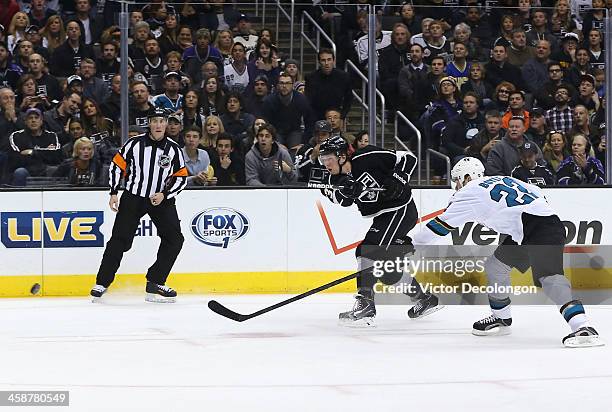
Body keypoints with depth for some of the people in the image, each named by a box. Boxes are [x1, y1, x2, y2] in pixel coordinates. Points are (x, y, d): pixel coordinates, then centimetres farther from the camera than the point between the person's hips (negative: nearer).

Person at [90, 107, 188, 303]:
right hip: (133, 197, -2)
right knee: (120, 239, -8)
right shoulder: (135, 144, -7)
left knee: (174, 239, -9)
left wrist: (164, 194, -13)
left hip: (161, 199, 2)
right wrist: (113, 193, -5)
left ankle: (155, 283, -1)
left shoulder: (174, 149, -3)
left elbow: (181, 177, 1)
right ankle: (102, 283, 0)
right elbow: (117, 165, 0)